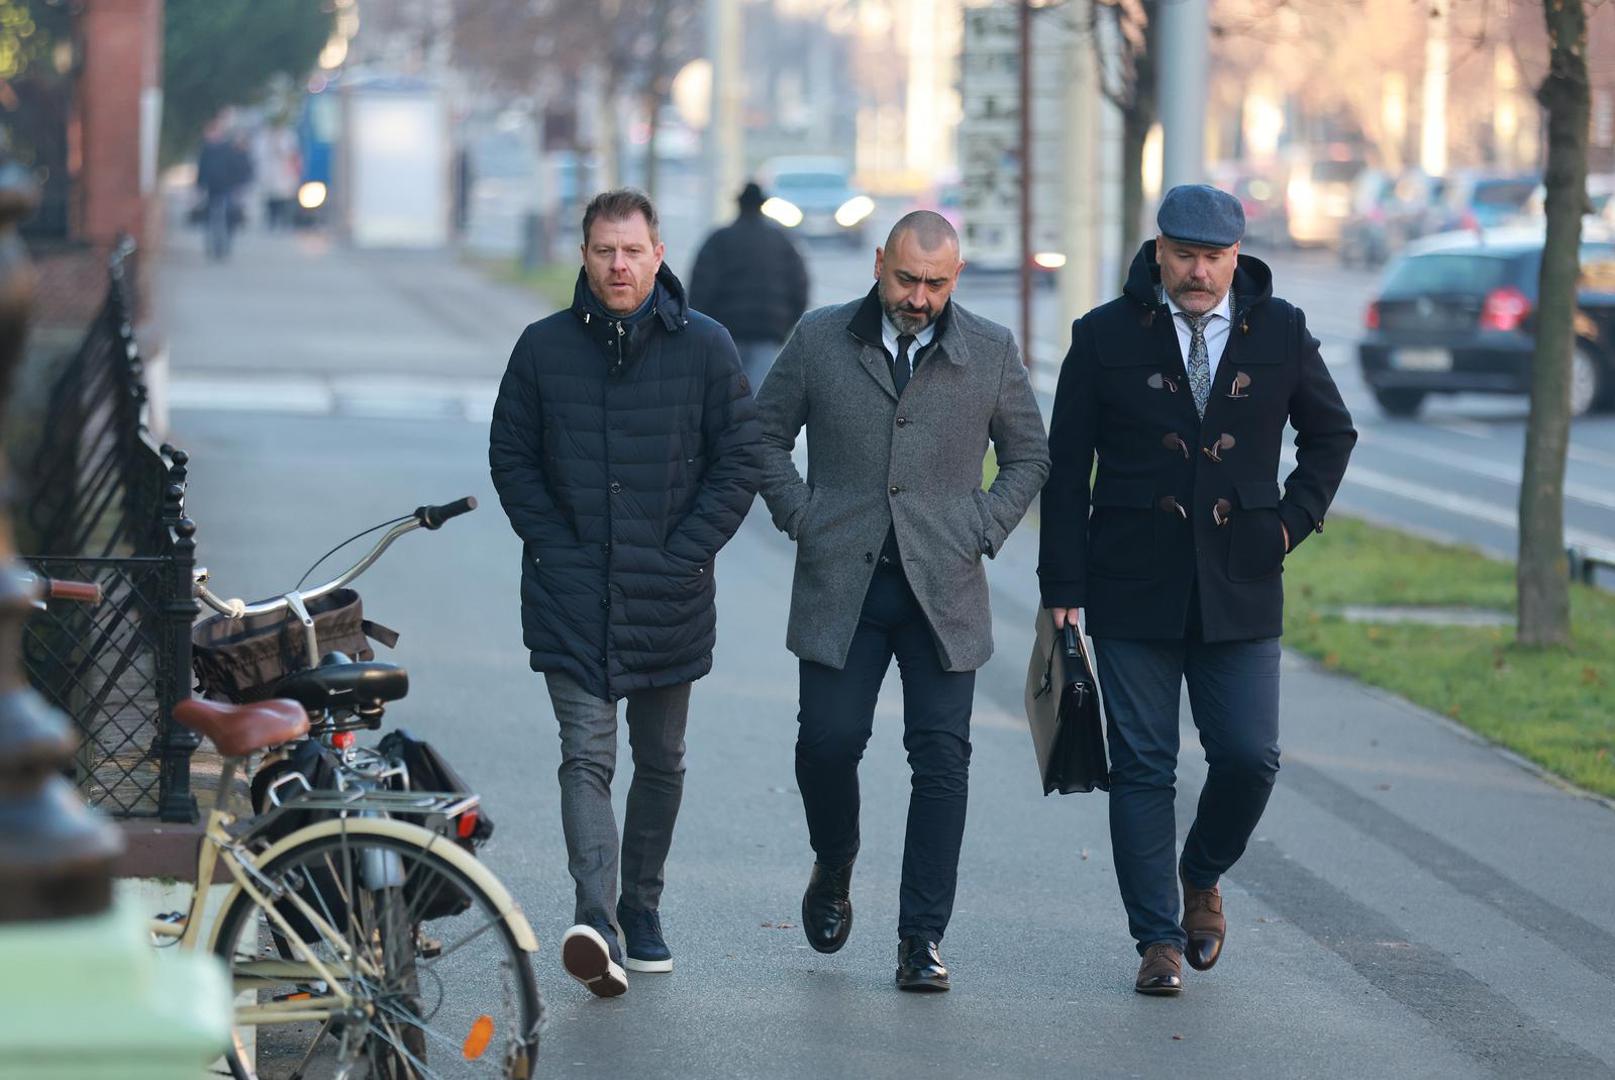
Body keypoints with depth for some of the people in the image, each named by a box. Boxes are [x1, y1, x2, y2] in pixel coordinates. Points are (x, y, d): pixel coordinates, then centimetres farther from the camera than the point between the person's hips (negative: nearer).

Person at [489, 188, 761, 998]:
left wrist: (683, 556, -5)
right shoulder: (544, 348, 2)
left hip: (668, 597, 1)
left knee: (660, 762, 12)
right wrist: (554, 547, -2)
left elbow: (738, 464, 2)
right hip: (570, 595, -1)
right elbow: (510, 456, 9)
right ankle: (596, 919, -24)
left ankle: (641, 908, 28)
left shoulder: (705, 348, 0)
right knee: (586, 755, -13)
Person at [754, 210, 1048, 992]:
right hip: (840, 584, 0)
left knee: (941, 759, -5)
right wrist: (802, 519, 1)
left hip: (943, 590, 0)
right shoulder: (820, 340, 3)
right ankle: (833, 870, 24)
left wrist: (983, 532, 2)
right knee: (828, 740, -6)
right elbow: (765, 436, 12)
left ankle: (922, 938, 1)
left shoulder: (990, 352, 4)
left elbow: (1029, 456, 14)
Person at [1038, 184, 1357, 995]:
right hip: (1134, 588, -1)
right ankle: (1158, 940, 8)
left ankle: (1200, 878, 25)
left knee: (1249, 758, -4)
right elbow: (1065, 466, 2)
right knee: (1142, 767, 0)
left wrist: (1293, 520, 6)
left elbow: (1331, 433, 19)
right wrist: (1062, 587, -2)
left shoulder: (1279, 333, 4)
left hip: (1240, 588, 1)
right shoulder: (1107, 336, 0)